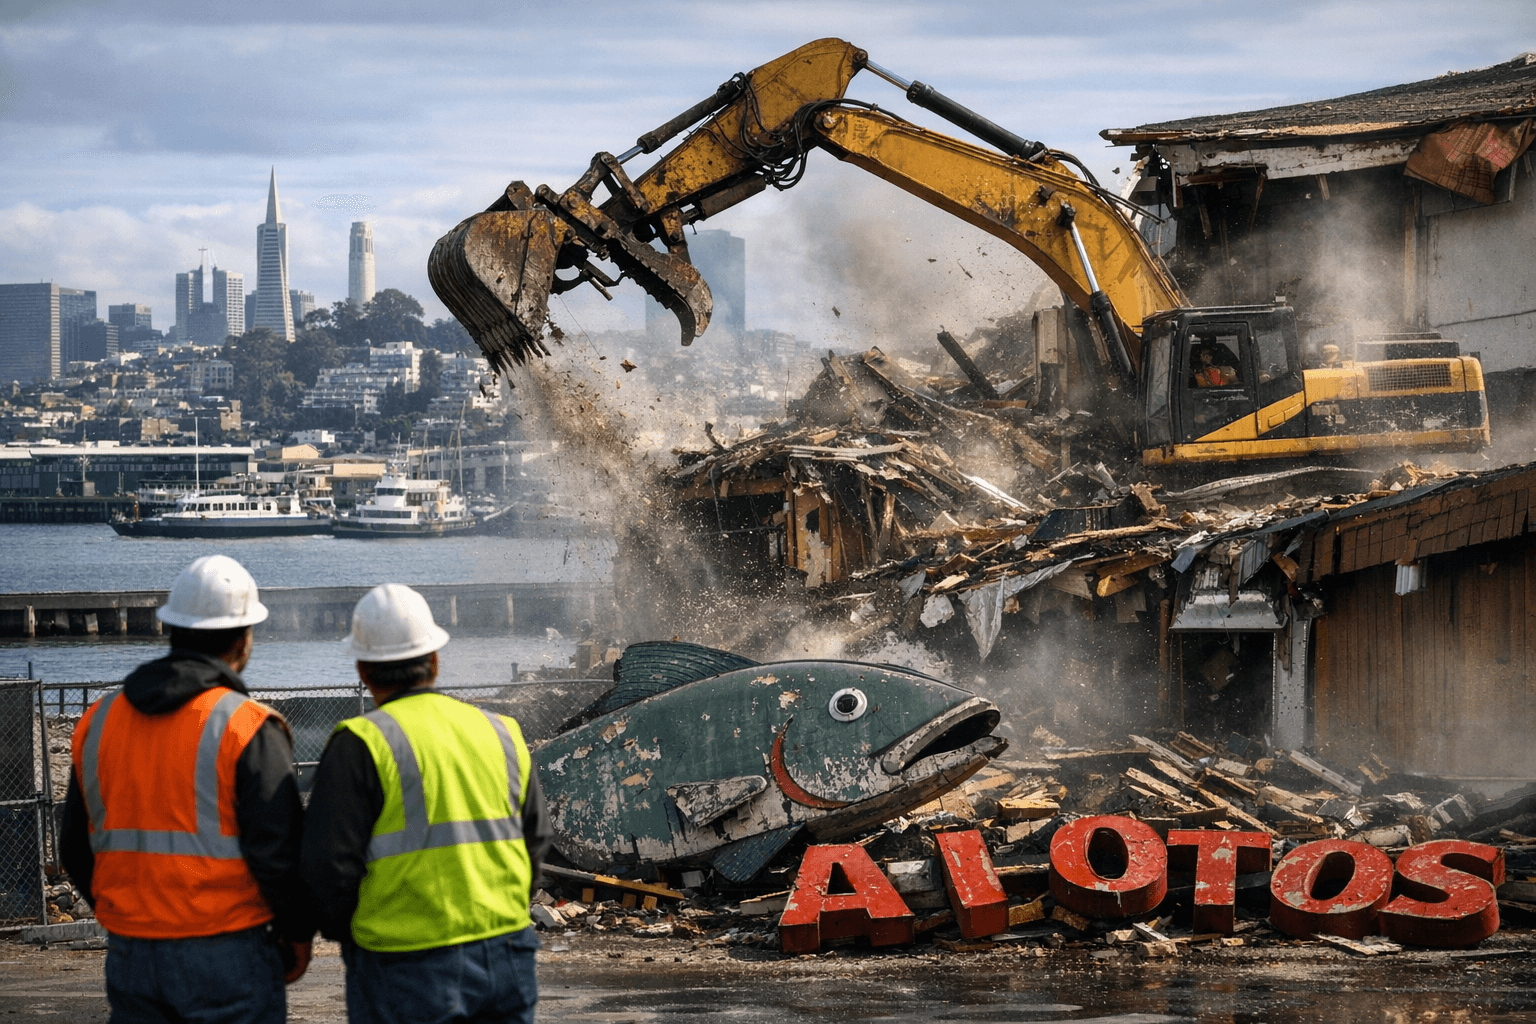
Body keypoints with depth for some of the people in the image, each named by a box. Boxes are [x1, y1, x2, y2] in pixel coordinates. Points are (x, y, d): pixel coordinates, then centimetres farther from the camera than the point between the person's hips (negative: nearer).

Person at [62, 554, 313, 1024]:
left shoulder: (99, 720, 7)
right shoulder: (247, 728, -10)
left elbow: (77, 849, 13)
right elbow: (279, 849, -11)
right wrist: (298, 933, 4)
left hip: (130, 952, 5)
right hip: (228, 953, -5)